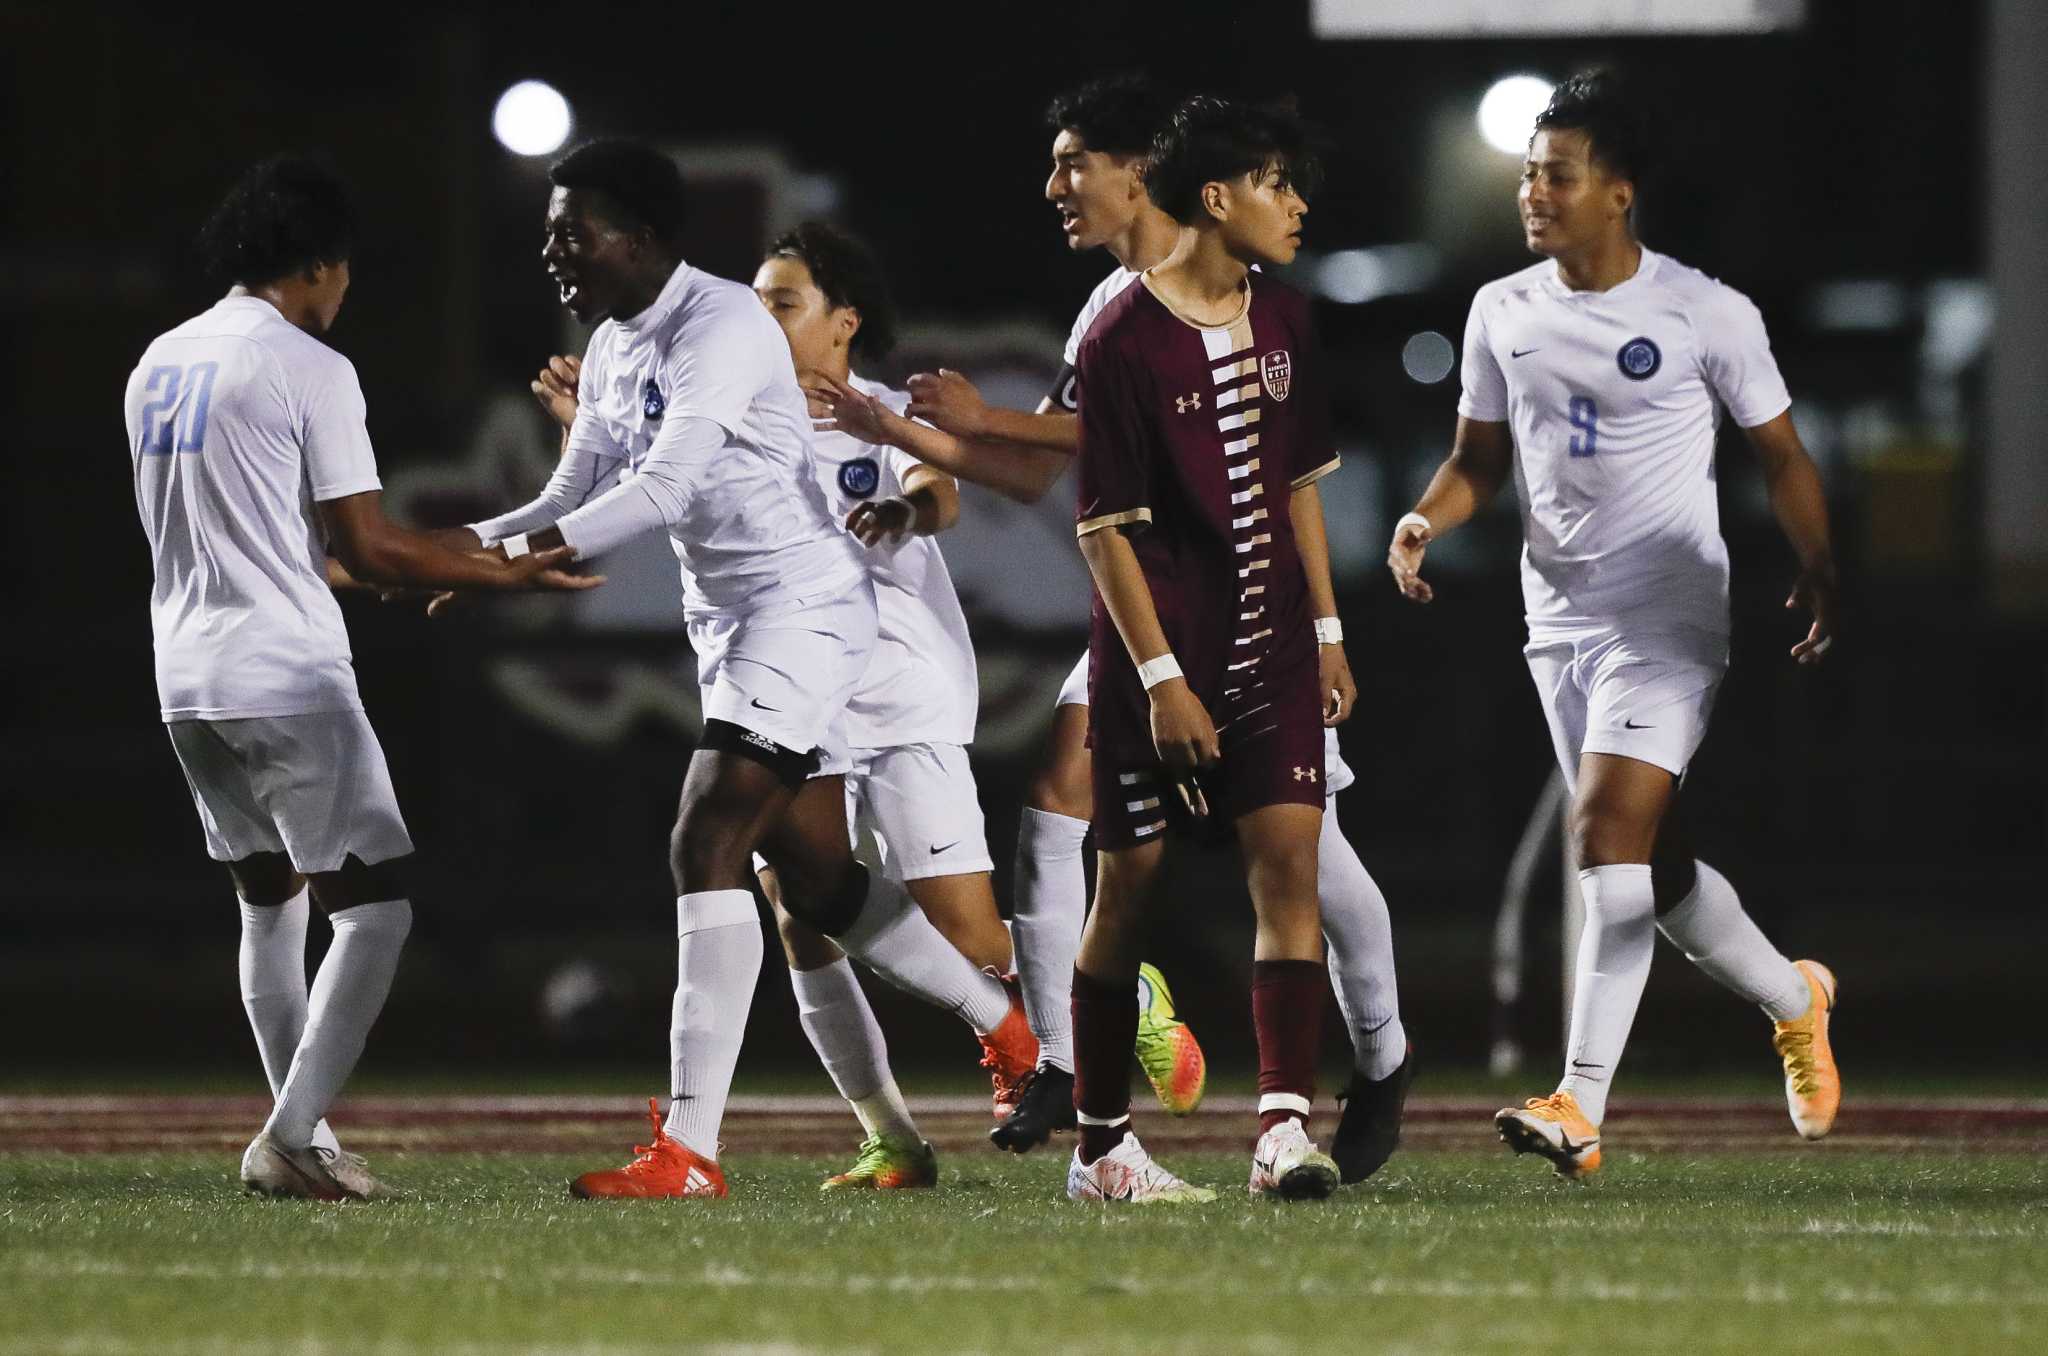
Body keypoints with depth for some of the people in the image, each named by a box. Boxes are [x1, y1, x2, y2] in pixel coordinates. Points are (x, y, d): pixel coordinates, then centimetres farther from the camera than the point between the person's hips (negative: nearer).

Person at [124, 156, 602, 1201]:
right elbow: (366, 547, -11)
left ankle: (301, 1142, 18)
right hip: (288, 680, -8)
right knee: (373, 911, -3)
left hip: (188, 684, 8)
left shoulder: (158, 367, 13)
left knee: (270, 906, 18)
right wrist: (507, 575, -2)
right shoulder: (308, 369, -10)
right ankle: (291, 1138, -12)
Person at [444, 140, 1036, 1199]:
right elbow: (574, 503, 13)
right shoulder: (611, 349, 11)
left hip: (803, 605, -10)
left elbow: (666, 486, -28)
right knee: (816, 882, 13)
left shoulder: (718, 328, -18)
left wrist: (519, 550, -30)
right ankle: (1009, 1027, 32)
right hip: (728, 623, 10)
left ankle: (690, 1147, -23)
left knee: (707, 847, -19)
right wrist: (471, 545, -5)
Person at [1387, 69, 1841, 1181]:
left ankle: (1579, 1109, -26)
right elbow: (1479, 457, 15)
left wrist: (1817, 571, -9)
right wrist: (1426, 520, -5)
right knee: (1650, 864, 11)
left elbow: (1779, 455, 2)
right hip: (1559, 618, 6)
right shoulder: (1503, 311, 7)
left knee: (1609, 833, -20)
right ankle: (1793, 998, 38)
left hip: (1669, 617, -6)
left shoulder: (1706, 314, -6)